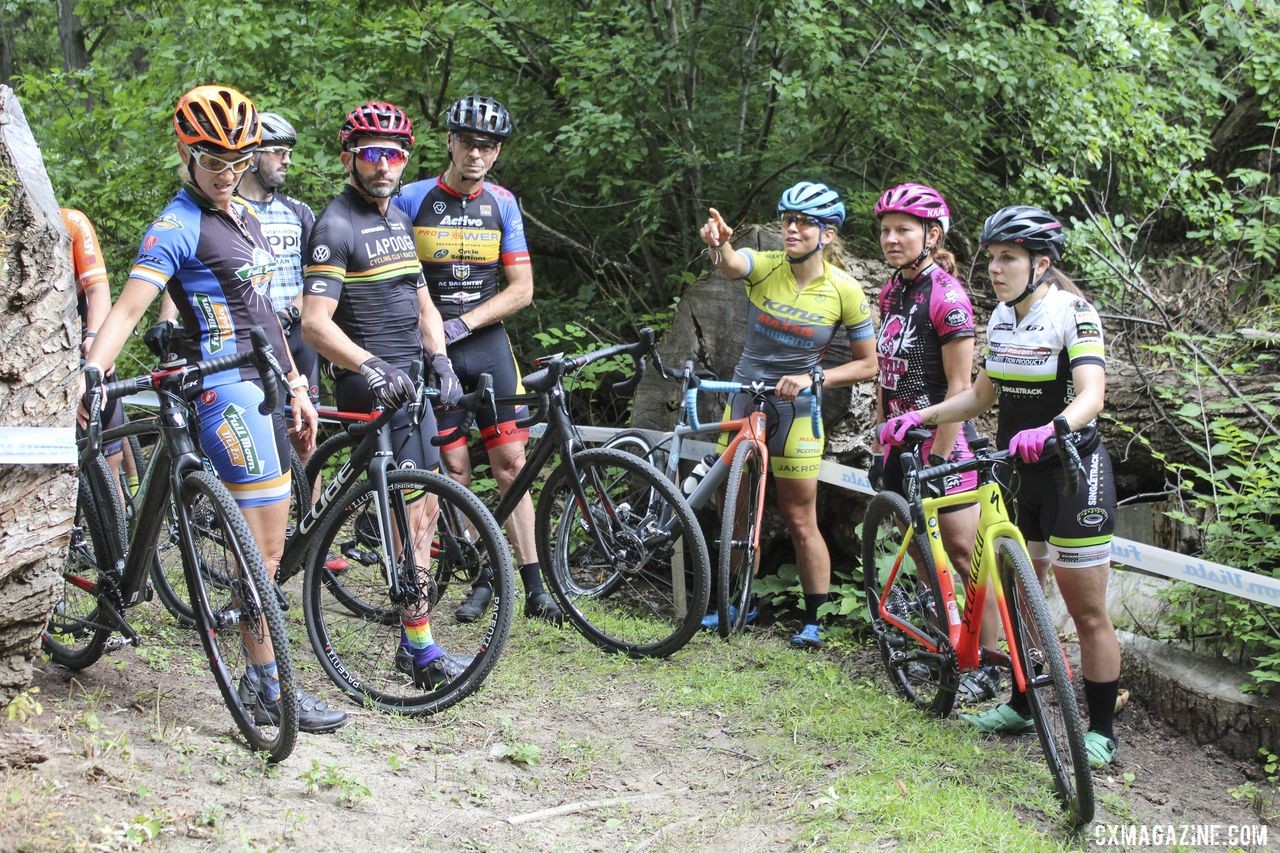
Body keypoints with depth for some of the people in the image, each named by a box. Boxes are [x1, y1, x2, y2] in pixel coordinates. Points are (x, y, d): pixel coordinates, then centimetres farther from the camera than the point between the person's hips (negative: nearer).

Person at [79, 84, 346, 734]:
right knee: (265, 545, -9)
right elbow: (127, 309, -19)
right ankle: (271, 691, -3)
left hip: (265, 385, 9)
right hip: (225, 388, -9)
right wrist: (91, 373, -33)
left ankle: (258, 675, 19)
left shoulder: (244, 217, 17)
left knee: (269, 544, 11)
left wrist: (296, 388, 21)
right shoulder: (179, 225, -9)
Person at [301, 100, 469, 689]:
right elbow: (315, 324, -20)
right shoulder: (337, 226, -12)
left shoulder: (399, 221, 16)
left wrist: (440, 362, 3)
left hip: (410, 380, 9)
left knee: (425, 507, 10)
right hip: (373, 388, -9)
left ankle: (410, 643, 19)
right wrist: (370, 367, -32)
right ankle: (422, 651, -6)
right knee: (411, 509, -11)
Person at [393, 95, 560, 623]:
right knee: (455, 471, -2)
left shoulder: (502, 204, 4)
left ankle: (533, 587, -1)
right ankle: (481, 580, 9)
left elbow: (521, 288, 1)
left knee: (511, 464, -3)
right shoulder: (411, 199, -4)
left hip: (487, 344, 2)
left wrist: (462, 323, -10)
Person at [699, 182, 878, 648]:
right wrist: (717, 244, -59)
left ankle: (814, 620, 15)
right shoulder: (765, 266, -11)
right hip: (744, 397, 3)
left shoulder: (845, 291, -11)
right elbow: (730, 264, -35)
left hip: (795, 409, -2)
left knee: (800, 519, 2)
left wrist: (812, 379, -19)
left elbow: (867, 363, -5)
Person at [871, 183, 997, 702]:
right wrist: (879, 444, 13)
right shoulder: (892, 293, 10)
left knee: (963, 551, -6)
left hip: (943, 440, -8)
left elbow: (959, 386, -17)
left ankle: (987, 665, 0)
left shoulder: (947, 297, -15)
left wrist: (939, 457, -19)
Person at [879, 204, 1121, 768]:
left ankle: (1101, 732, 7)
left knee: (1088, 614, -1)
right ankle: (1021, 707, 30)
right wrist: (917, 417, 5)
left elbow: (1091, 394, -28)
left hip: (1073, 471, -7)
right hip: (1020, 474, 8)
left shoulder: (1073, 314, -16)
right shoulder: (1001, 319, 6)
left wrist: (1049, 431, -47)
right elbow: (983, 395, 16)